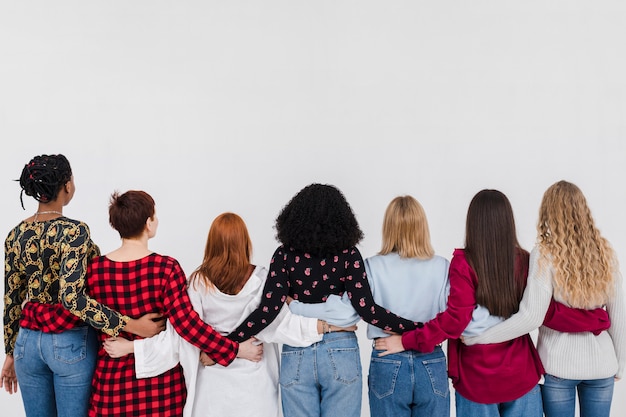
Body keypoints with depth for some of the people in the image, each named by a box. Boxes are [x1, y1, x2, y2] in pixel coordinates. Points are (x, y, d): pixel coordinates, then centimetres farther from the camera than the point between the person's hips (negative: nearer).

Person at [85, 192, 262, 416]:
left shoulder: (94, 269, -8)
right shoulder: (166, 267, -17)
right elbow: (186, 323, -21)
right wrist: (236, 349, -16)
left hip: (114, 376, 2)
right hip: (161, 378, -2)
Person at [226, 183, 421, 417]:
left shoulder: (285, 255, -4)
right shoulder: (347, 255, -5)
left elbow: (268, 310, -11)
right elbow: (366, 309, -12)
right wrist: (419, 329, -6)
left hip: (296, 356, 1)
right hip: (340, 354, -1)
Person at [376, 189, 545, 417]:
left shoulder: (464, 262, -13)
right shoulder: (524, 261, -5)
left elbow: (456, 318, -18)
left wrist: (406, 341, -12)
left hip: (477, 375, -2)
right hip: (520, 374, 2)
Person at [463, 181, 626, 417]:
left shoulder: (545, 254, -13)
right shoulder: (604, 251, 0)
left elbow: (531, 317, -20)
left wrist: (476, 337, -14)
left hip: (559, 364, -3)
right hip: (601, 363, 3)